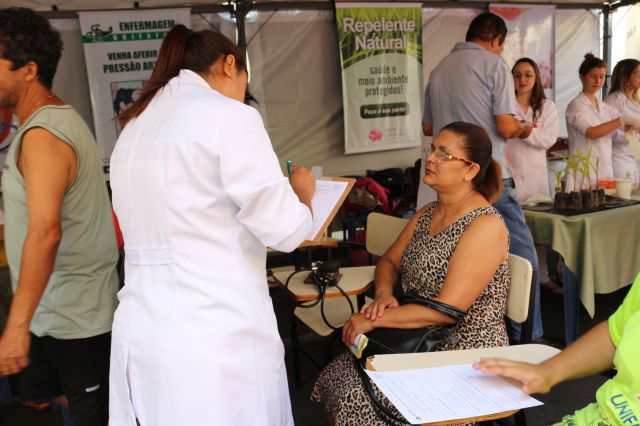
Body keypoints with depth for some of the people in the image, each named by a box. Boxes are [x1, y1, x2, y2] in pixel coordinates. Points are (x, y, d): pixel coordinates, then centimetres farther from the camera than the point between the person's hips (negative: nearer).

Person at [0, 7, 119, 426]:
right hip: (57, 310, 10)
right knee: (37, 392, 23)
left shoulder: (42, 135, -21)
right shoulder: (60, 116, 10)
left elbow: (45, 231, -31)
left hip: (76, 318, -10)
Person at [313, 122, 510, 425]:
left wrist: (373, 320, -20)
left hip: (465, 352, -7)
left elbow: (447, 309, -23)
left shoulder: (486, 226, -18)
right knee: (334, 378, -9)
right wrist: (384, 293, -9)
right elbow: (389, 261, 15)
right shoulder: (427, 213, 9)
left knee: (359, 399, -20)